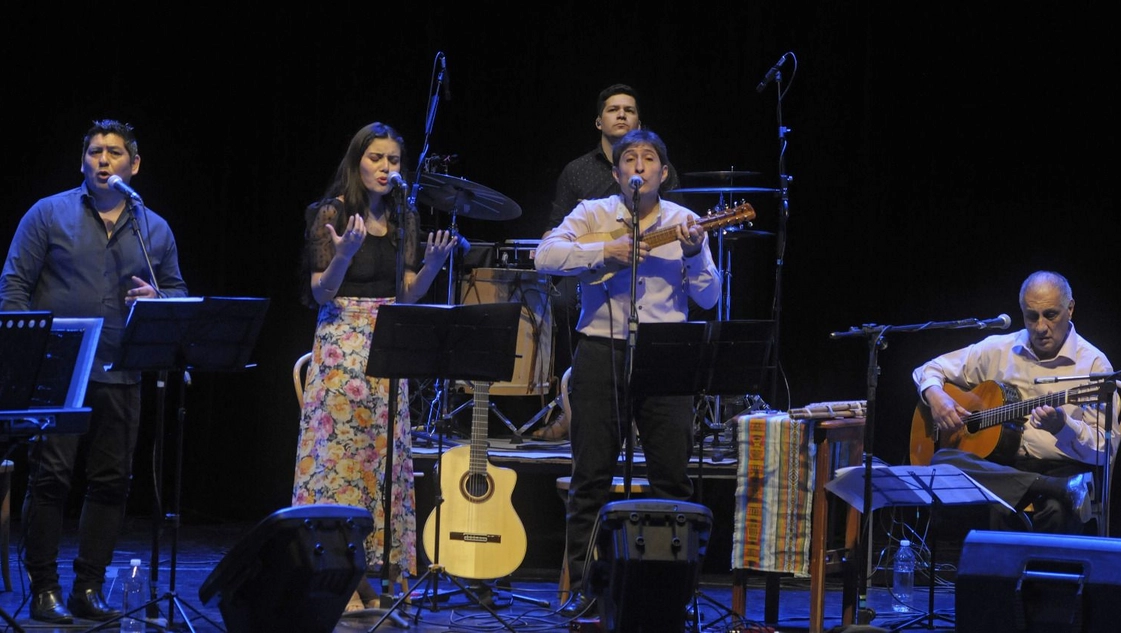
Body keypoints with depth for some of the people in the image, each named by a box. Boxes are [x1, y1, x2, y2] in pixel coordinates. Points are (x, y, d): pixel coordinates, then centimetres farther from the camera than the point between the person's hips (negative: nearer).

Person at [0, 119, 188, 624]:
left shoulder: (155, 230, 13)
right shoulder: (49, 214, 3)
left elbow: (178, 291, 19)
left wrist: (158, 298, -5)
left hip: (121, 377, 3)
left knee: (111, 482, 4)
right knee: (50, 478, -6)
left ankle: (89, 588, 12)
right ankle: (44, 590, 0)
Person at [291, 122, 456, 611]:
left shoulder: (402, 221, 11)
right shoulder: (331, 215, -4)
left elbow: (407, 295, 12)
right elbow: (320, 293, -8)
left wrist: (433, 263, -6)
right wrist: (344, 253, -25)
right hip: (341, 344, -5)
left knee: (384, 453, 2)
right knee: (339, 447, -8)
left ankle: (365, 572, 7)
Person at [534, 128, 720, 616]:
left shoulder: (683, 221, 9)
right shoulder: (593, 214, 6)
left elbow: (708, 298, 5)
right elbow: (545, 256, -9)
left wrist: (694, 254, -13)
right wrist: (605, 251, -17)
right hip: (601, 352, -1)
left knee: (672, 475, 2)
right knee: (591, 476, 2)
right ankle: (584, 586, 8)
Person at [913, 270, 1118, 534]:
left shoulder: (1093, 364, 2)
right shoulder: (998, 349, 12)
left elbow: (1106, 450, -4)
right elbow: (929, 370, 22)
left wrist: (1062, 426, -24)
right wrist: (935, 395, -2)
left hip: (1061, 470, -5)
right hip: (998, 466, 5)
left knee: (1057, 509, -42)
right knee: (943, 461, -30)